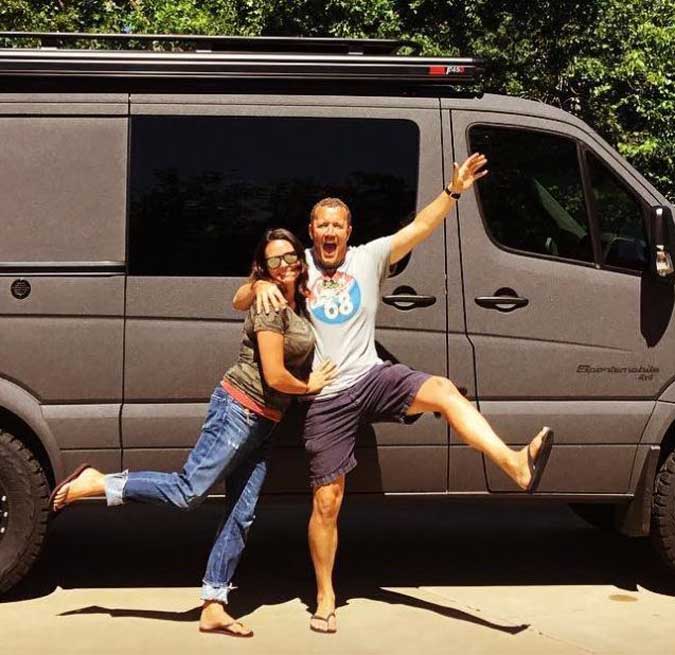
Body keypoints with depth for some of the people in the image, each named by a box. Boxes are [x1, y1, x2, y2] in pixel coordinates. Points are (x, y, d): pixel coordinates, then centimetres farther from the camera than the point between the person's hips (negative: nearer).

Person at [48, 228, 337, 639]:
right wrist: (309, 387, -1)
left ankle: (213, 609, 9)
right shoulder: (270, 305, -14)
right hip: (239, 409, -9)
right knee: (188, 490, -12)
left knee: (241, 516, 6)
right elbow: (275, 376, -19)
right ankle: (96, 484, 1)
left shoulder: (298, 304, 11)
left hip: (261, 423, 9)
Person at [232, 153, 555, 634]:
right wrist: (260, 286, -19)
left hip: (372, 378, 1)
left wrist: (454, 191, -15)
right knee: (326, 501, 2)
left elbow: (420, 228, -3)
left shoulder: (369, 258, 5)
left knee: (442, 391, -30)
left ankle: (517, 466, -43)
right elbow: (239, 303, 3)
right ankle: (326, 598, 17)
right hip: (325, 400, 0)